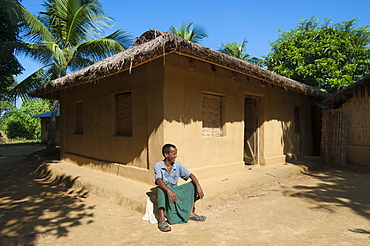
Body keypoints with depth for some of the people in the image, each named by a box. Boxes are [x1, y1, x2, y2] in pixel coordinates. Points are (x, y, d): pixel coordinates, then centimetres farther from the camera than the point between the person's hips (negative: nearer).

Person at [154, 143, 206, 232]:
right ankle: (161, 220, -37)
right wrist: (169, 191, -46)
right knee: (160, 189, -37)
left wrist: (198, 187, -22)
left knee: (192, 185, -10)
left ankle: (191, 213, -5)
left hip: (175, 190, 4)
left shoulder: (178, 165, -2)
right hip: (164, 190, -4)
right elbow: (159, 181, -29)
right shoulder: (158, 166, -13)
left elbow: (190, 175, -4)